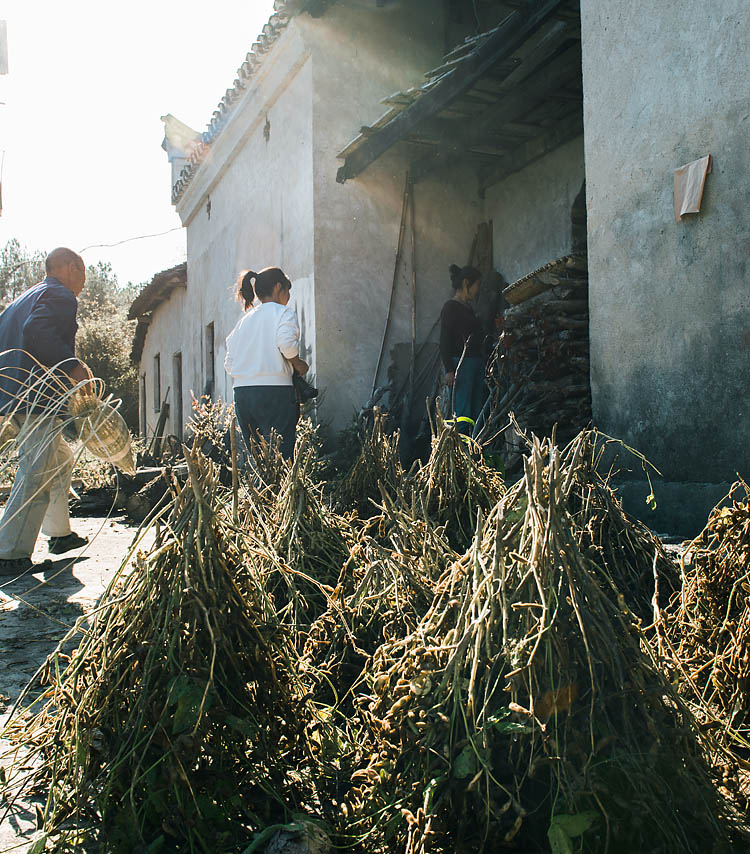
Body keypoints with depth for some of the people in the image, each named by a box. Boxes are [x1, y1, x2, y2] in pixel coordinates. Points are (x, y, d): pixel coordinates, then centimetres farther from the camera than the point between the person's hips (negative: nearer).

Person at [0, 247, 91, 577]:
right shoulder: (61, 296, -6)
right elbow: (37, 331, -24)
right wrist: (75, 367, -21)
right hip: (41, 398, -10)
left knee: (62, 459, 22)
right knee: (38, 474, -9)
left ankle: (59, 533, 29)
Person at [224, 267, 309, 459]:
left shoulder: (244, 320, 20)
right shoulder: (283, 312, 2)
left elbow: (229, 364, 15)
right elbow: (287, 344, -18)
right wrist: (299, 365, -1)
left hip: (241, 393, 6)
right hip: (275, 391, -6)